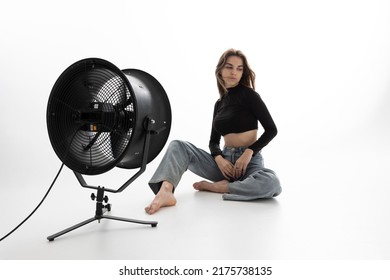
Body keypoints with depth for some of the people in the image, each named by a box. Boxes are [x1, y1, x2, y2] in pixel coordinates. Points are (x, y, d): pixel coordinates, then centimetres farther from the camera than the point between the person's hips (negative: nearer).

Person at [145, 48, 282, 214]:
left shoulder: (248, 95, -3)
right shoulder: (219, 104, 11)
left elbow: (271, 129, -6)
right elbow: (213, 141, 11)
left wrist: (249, 152, -18)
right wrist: (219, 159, -11)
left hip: (249, 161, -4)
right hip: (224, 160, 4)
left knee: (272, 183, -38)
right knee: (177, 146, -14)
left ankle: (215, 186, -20)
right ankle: (165, 192, -40)